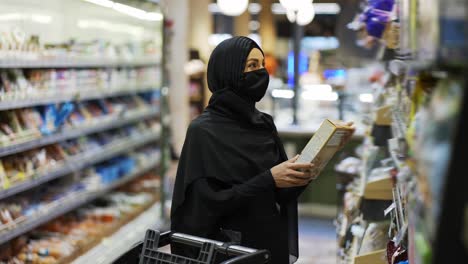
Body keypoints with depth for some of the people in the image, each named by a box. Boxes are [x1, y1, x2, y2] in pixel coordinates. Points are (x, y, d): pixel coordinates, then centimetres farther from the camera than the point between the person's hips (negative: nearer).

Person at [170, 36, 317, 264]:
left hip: (273, 244, 6)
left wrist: (301, 176, -14)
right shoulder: (203, 131, -14)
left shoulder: (264, 124, 5)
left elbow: (280, 193, 6)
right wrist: (268, 179, -24)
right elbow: (208, 203, -19)